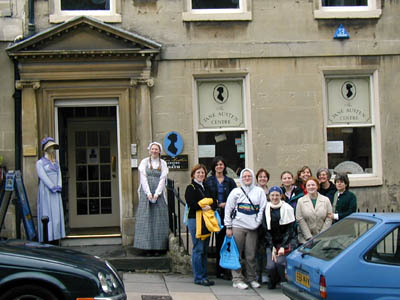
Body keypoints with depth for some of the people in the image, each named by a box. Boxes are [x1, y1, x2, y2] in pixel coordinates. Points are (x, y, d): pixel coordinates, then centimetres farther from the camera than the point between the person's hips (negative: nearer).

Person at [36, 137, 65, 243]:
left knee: (57, 216, 2)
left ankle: (56, 242, 4)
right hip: (46, 193, -6)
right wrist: (53, 187, -19)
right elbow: (43, 177, -11)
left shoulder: (56, 162, 18)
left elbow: (59, 175, 7)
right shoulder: (40, 163, -1)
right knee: (47, 216, -9)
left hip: (56, 194, 6)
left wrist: (59, 186, -9)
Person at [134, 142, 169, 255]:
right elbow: (143, 178, -1)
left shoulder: (163, 163, 9)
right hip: (146, 193, -1)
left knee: (159, 219, -3)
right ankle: (147, 247, -4)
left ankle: (158, 248, -2)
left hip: (158, 194, 1)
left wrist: (156, 194, -10)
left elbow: (162, 179, 1)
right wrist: (148, 193, -11)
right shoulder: (144, 162, 7)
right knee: (146, 219, -5)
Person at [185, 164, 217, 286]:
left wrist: (210, 207, -11)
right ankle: (199, 277, -2)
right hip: (195, 220, -7)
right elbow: (191, 203, -17)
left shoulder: (206, 187, 18)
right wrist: (202, 207, -16)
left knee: (205, 250, 10)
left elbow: (214, 203, 8)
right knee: (198, 249, -7)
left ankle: (204, 275, 16)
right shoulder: (191, 188, -3)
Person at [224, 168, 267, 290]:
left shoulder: (259, 191, 10)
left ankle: (252, 278, 14)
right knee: (237, 254, -1)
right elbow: (228, 209, 5)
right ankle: (237, 279, 5)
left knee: (251, 255, 2)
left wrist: (257, 222, -4)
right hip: (237, 226, -1)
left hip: (252, 228, 1)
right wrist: (228, 227, 0)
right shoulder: (236, 191, 6)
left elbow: (263, 208, 6)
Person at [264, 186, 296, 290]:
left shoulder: (287, 208, -5)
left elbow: (290, 229, -6)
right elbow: (267, 231, 1)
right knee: (270, 266, -12)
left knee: (279, 262, -22)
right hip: (272, 243, 2)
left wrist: (283, 247, -15)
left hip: (286, 242, -2)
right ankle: (272, 281, 20)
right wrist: (272, 248, -9)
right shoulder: (266, 209, 1)